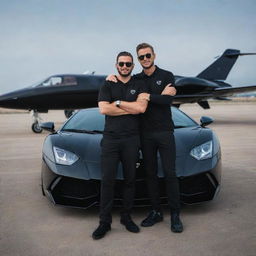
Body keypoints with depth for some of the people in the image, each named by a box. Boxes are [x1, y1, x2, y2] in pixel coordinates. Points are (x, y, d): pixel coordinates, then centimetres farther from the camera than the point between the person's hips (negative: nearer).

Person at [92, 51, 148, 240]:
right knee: (107, 180, -3)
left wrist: (118, 103, -5)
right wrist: (130, 109, -6)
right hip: (110, 138, -1)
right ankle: (105, 222, 5)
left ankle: (126, 217, 19)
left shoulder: (139, 85, 10)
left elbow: (141, 107, -8)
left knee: (130, 180, 6)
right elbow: (103, 109, -7)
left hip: (131, 139, 1)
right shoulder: (108, 86, 10)